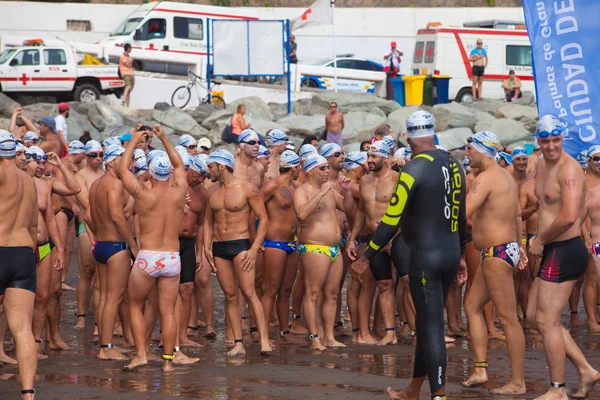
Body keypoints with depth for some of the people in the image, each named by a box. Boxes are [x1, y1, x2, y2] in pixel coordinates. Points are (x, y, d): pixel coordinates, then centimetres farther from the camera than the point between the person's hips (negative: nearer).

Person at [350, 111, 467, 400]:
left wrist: (366, 257, -7)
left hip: (426, 256, -7)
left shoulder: (414, 169, -15)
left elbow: (391, 221, -15)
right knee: (427, 323, 17)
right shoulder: (453, 165, 8)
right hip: (450, 254, 7)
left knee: (432, 327, -4)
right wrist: (461, 255, 27)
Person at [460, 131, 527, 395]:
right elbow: (517, 216, 23)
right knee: (472, 307, 14)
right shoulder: (506, 177, 16)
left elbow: (462, 213, -25)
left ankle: (518, 383, -2)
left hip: (497, 254, -11)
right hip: (506, 248, 11)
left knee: (508, 318, -6)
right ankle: (480, 370, 11)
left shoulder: (486, 178, -16)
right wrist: (519, 246, 29)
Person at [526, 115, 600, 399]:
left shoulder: (569, 169, -19)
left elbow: (568, 217, -29)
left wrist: (540, 239, -14)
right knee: (534, 317, 16)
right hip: (552, 251, 10)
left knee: (546, 321, -4)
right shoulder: (542, 165, 11)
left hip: (565, 251, -10)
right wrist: (540, 240, 10)